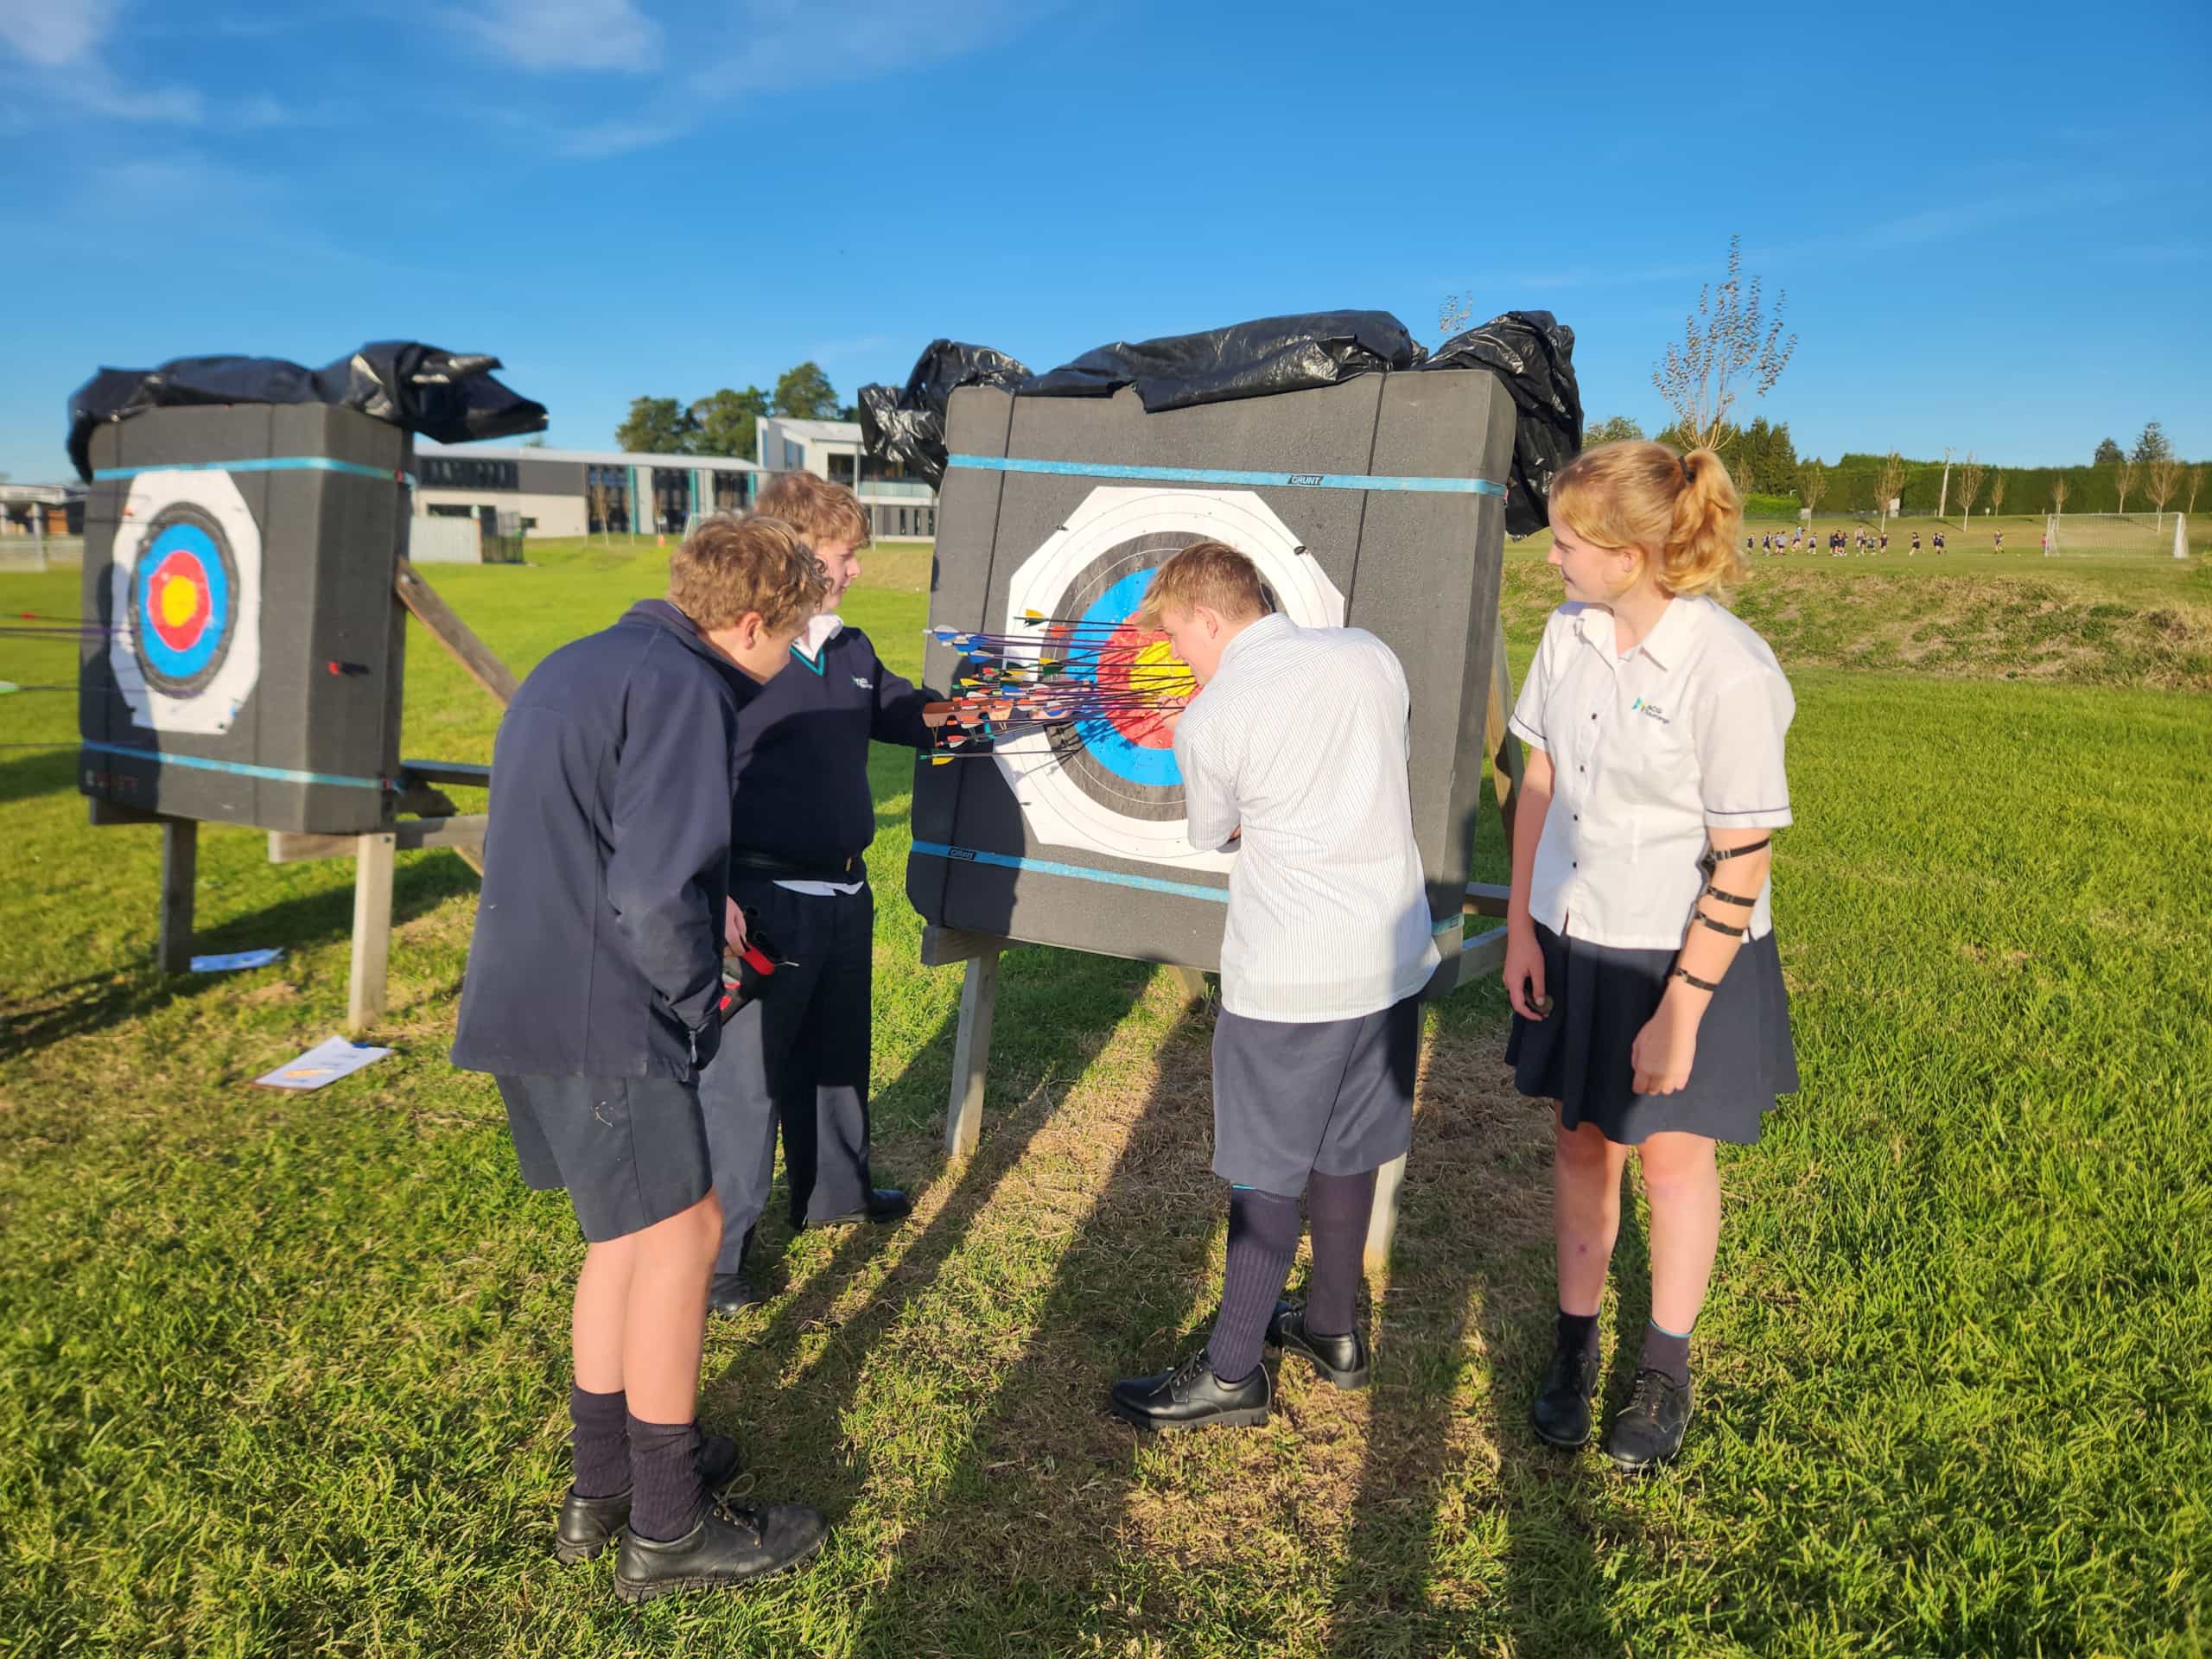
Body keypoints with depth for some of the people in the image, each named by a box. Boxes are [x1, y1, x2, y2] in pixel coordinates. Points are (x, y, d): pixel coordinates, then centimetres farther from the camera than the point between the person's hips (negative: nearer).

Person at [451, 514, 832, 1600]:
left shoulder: (573, 668, 16)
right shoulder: (682, 690, -15)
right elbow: (655, 894, -24)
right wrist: (698, 997, -5)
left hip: (527, 1003, 10)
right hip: (597, 1019, -10)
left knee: (623, 1231, 20)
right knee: (678, 1233, 3)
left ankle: (603, 1483, 32)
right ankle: (667, 1529, 15)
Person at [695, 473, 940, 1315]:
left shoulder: (852, 652, 8)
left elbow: (914, 715, 22)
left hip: (844, 896, 8)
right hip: (764, 902, -8)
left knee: (837, 1053, 23)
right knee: (744, 1072, 1)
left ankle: (835, 1188, 45)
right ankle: (714, 1249, 16)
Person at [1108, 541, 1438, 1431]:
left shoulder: (1209, 720, -14)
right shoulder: (1370, 654, 1)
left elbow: (1215, 836, 3)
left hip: (1287, 979, -6)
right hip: (1394, 957, 6)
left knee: (1266, 1175, 7)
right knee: (1343, 1151, 21)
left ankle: (1233, 1374, 21)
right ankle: (1333, 1328, 38)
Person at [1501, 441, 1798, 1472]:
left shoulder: (1731, 673, -23)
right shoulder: (1569, 632, -5)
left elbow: (1743, 864, -19)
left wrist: (1681, 1011, -17)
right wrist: (1520, 925, 3)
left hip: (1684, 955, -5)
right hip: (1573, 940, 5)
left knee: (1673, 1154, 13)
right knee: (1582, 1141, 16)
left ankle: (1666, 1365, 34)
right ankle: (1574, 1338, 36)